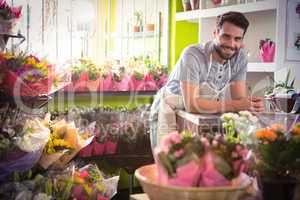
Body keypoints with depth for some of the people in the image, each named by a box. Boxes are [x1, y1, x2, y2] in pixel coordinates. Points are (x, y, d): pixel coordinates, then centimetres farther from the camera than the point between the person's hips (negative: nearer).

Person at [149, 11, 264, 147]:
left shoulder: (240, 57, -8)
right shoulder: (192, 55, -26)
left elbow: (240, 99, -8)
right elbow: (191, 104, -32)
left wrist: (252, 105, -30)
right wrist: (234, 105, -35)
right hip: (170, 114, -4)